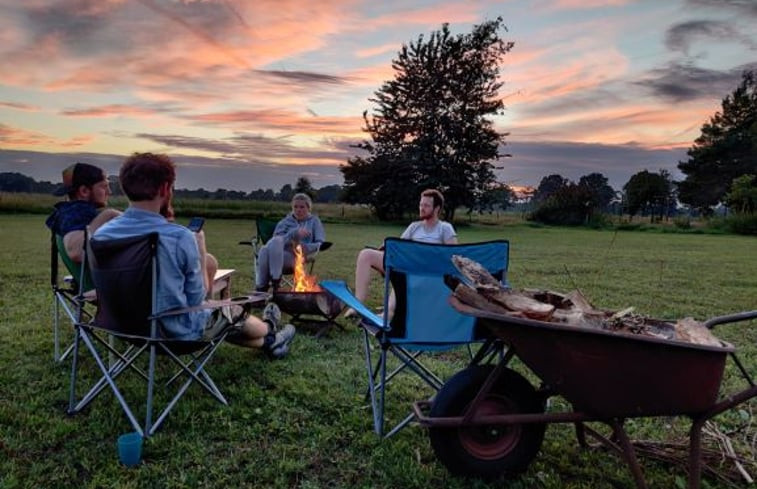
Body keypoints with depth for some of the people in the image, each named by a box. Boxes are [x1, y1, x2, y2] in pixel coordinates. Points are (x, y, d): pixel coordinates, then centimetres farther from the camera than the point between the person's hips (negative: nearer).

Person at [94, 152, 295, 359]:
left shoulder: (101, 233, -10)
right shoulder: (179, 237, -26)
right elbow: (196, 299, -15)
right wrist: (201, 255, -3)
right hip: (177, 332, -6)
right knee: (231, 312, 25)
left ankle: (268, 342, 53)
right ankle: (269, 330, 59)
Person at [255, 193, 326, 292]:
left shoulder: (314, 221, 20)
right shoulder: (285, 222, 23)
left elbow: (320, 243, 8)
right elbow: (276, 240, 5)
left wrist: (305, 248, -11)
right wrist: (295, 234, -10)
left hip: (296, 257, -2)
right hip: (277, 254, 3)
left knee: (275, 242, -34)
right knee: (264, 250, -35)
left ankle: (275, 280, -30)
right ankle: (260, 288, -29)